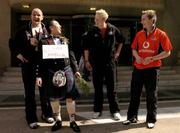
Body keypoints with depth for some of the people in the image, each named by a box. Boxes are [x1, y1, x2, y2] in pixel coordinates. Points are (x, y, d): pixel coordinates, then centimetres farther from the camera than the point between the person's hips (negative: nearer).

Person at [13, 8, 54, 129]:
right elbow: (14, 43, 7)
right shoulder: (23, 30, 3)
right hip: (28, 64, -1)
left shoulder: (46, 30, 4)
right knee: (29, 92, 5)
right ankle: (31, 118, 15)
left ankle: (47, 114, 29)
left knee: (45, 90, 12)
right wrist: (18, 54, -5)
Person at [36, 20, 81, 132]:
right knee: (54, 98, 8)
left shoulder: (65, 40, 10)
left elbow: (71, 56, 13)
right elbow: (41, 59, -2)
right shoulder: (45, 42, 0)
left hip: (66, 70, 2)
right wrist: (39, 75, -7)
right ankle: (58, 121, 24)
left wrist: (76, 70, 9)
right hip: (52, 72, -2)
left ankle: (72, 121, 15)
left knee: (70, 97, 2)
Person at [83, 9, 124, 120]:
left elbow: (121, 40, 15)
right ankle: (98, 110, 19)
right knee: (98, 88, 8)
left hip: (110, 62, 0)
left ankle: (115, 110, 13)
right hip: (96, 63, 0)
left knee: (111, 88, 4)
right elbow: (86, 47, 1)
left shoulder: (113, 29, -2)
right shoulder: (92, 31, -3)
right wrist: (87, 61, -2)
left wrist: (117, 52, 11)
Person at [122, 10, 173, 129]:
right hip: (138, 68, 5)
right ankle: (132, 117, 22)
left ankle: (151, 120, 17)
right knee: (134, 93, 10)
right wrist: (137, 56, -7)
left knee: (151, 95, 5)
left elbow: (167, 52, -7)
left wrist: (152, 58, -16)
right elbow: (134, 49, 15)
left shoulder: (161, 34, -7)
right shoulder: (139, 34, 7)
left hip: (152, 69, -4)